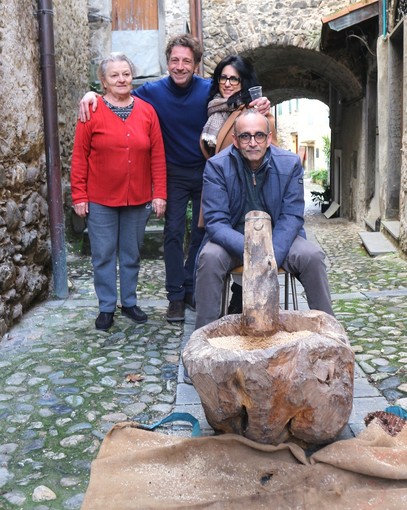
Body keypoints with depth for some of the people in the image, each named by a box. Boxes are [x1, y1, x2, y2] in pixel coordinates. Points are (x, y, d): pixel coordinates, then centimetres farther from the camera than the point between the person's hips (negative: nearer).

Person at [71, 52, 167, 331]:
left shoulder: (147, 111, 1)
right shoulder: (92, 112, -5)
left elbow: (158, 156, 2)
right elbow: (79, 157, -4)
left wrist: (159, 194, -2)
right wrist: (79, 196, -6)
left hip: (138, 199, 2)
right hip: (101, 200, -2)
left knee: (132, 254, 14)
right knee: (104, 255, 6)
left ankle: (130, 302, 29)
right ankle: (107, 307, 20)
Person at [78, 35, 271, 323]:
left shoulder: (209, 90, -8)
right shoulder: (153, 91, -7)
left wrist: (259, 106, -22)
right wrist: (92, 94, -16)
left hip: (206, 172, 1)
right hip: (174, 174, -1)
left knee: (202, 233, 8)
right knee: (174, 233, -2)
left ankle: (192, 289, 23)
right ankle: (176, 296, 8)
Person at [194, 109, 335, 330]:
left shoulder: (290, 163, -9)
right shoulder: (217, 166, -14)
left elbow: (291, 217, -10)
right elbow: (215, 222, -18)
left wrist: (272, 257, -26)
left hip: (278, 237, 1)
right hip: (233, 239, -1)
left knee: (312, 256, -24)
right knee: (209, 257, -31)